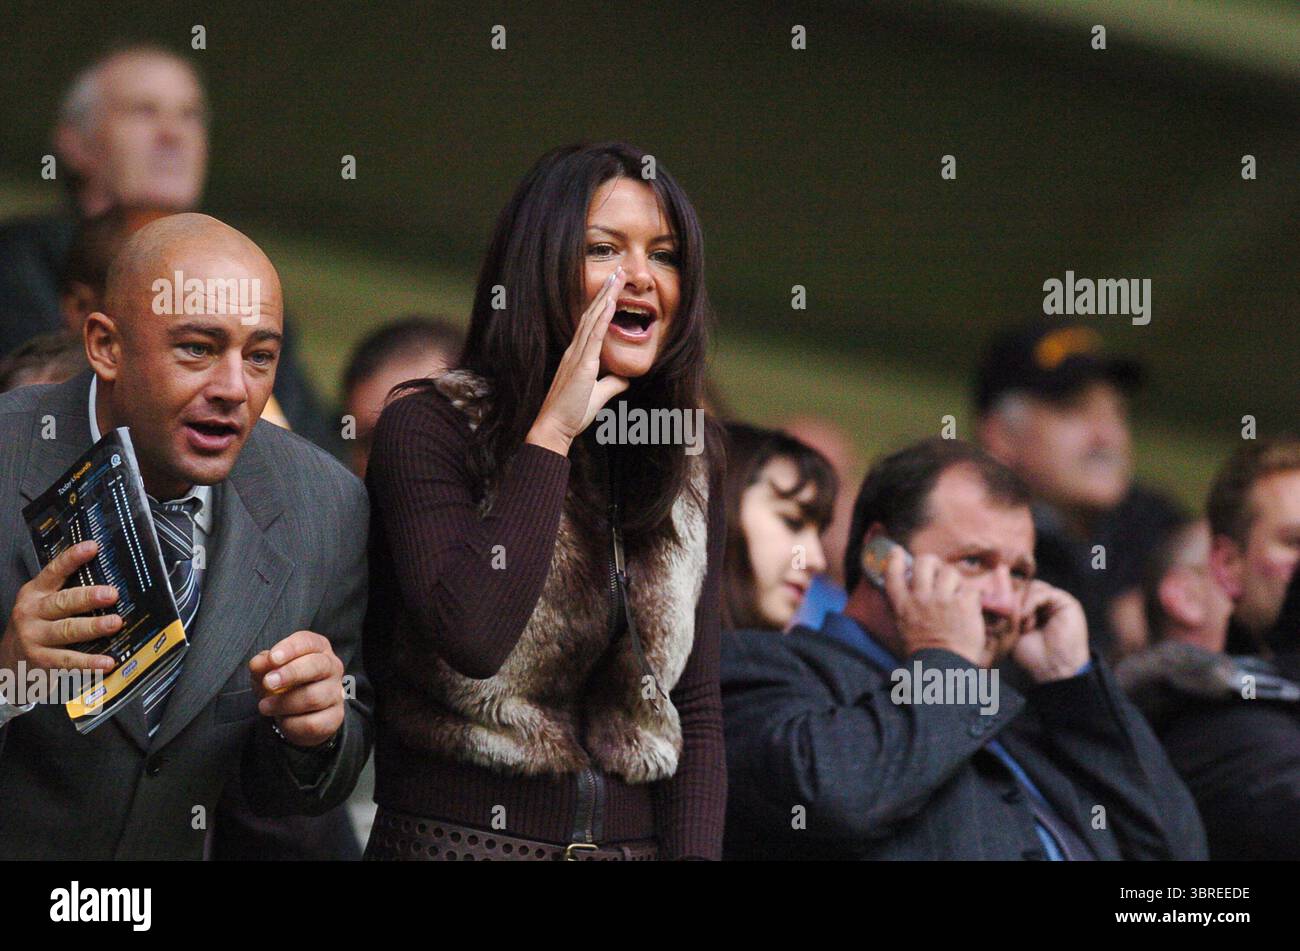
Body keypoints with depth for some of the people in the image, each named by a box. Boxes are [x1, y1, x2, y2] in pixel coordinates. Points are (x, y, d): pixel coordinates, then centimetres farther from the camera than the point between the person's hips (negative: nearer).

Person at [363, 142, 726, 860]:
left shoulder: (688, 461, 8)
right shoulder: (427, 428, -7)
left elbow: (695, 708, 8)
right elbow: (472, 637, -24)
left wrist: (693, 853, -5)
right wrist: (550, 433, -18)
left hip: (632, 838, 5)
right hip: (457, 834, -5)